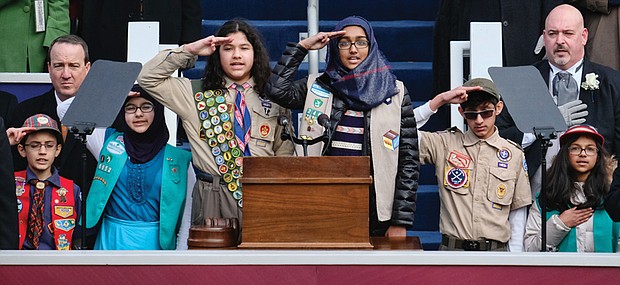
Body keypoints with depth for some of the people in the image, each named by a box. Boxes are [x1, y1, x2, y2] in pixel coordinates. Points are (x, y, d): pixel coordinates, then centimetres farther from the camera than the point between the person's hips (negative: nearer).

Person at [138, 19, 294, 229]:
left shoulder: (273, 99, 11)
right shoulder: (198, 95, 7)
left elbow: (285, 153, 11)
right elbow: (148, 78, 1)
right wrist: (189, 50, -3)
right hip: (212, 199, -1)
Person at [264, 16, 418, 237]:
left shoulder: (395, 93, 3)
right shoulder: (319, 88, 8)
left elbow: (409, 161, 1)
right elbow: (276, 88, -9)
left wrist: (401, 221, -5)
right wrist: (301, 47, -3)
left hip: (375, 214, -1)